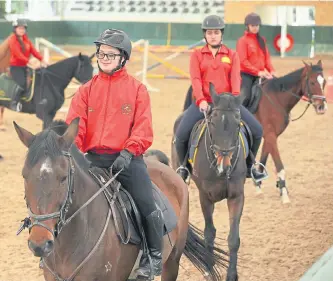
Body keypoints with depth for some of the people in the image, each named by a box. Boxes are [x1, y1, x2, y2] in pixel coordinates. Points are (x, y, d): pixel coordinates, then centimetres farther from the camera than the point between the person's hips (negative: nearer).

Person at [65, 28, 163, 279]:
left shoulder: (137, 89, 4)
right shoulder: (87, 90, 10)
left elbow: (143, 128, -4)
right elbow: (74, 126, 2)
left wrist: (128, 152, -19)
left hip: (127, 159, -2)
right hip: (93, 159, 2)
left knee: (148, 207, -14)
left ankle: (155, 257, 4)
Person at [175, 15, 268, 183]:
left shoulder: (232, 55, 11)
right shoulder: (197, 55, 7)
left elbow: (235, 78, -4)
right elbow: (195, 79, -6)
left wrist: (235, 98, -23)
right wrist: (201, 100, -23)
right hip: (204, 103, -1)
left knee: (257, 130, -12)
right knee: (181, 133, -23)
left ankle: (249, 165, 11)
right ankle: (183, 166, 5)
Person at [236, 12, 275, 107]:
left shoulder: (261, 40, 15)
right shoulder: (243, 40, -5)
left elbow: (267, 57, 14)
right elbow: (242, 61, -13)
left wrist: (271, 71, -4)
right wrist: (258, 72, -21)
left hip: (260, 75, 6)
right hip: (246, 75, -6)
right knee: (245, 97, -21)